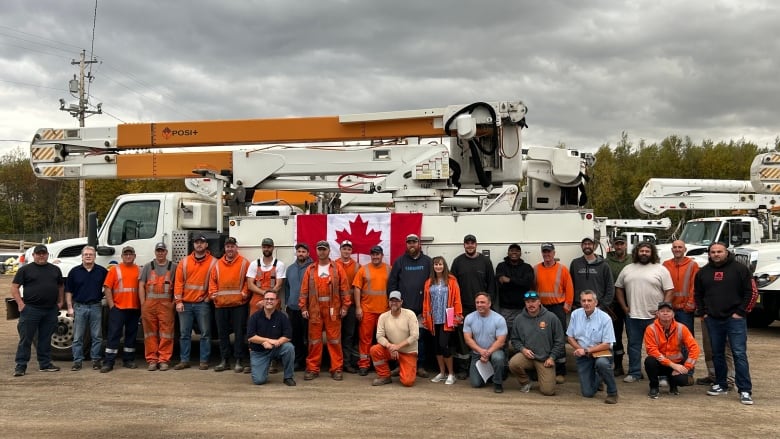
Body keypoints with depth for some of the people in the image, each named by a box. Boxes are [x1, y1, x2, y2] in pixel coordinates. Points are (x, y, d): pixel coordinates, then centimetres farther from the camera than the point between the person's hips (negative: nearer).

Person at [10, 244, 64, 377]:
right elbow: (14, 287, -1)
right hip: (31, 310, -4)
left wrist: (60, 302, 13)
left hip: (51, 310, 4)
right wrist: (20, 303, -10)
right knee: (25, 338, -2)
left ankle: (45, 363, 19)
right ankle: (20, 366, 2)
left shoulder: (55, 269, 13)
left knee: (46, 339, 11)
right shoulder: (25, 270, 1)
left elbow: (61, 286, 23)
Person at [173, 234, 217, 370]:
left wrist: (210, 297, -8)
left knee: (205, 333, 1)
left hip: (203, 304, -2)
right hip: (185, 304, 2)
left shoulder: (213, 262, 1)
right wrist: (178, 301, -3)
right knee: (184, 333, 6)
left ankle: (204, 361, 8)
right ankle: (184, 360, 14)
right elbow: (178, 281, 4)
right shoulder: (184, 262, 8)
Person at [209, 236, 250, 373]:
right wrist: (213, 293, -1)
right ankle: (224, 360, 18)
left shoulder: (244, 263, 2)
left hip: (239, 304, -4)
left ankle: (239, 361, 6)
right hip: (220, 304, 4)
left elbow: (248, 280, -1)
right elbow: (212, 280, 13)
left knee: (239, 333, -1)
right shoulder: (218, 264, 12)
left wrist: (245, 292, -13)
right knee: (222, 333, 9)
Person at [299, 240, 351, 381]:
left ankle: (337, 369, 7)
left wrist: (344, 306, -5)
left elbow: (344, 288, 1)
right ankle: (312, 369, 13)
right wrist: (303, 307, 0)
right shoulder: (310, 270, 8)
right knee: (314, 340, 5)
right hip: (315, 310, 1)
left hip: (333, 310, -1)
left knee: (334, 340, 1)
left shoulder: (337, 269, 4)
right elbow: (304, 290, 6)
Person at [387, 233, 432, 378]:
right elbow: (392, 283, 5)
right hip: (403, 307, 0)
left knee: (421, 337, 3)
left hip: (422, 308, 0)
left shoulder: (427, 261, 6)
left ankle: (420, 366, 11)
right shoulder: (400, 261, 7)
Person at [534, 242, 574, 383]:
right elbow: (532, 288, 8)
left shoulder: (562, 269, -1)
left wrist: (567, 305, -5)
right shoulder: (536, 269, 5)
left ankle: (560, 372, 1)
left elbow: (569, 288, -1)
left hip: (558, 308, -2)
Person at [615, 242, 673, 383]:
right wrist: (624, 307, 4)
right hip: (632, 316, 3)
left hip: (654, 317, -3)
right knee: (634, 345, 9)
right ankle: (634, 373, 19)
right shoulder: (627, 269, 9)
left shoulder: (661, 270, -1)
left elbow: (669, 291, -4)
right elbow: (619, 288, 14)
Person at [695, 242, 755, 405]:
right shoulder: (703, 272, 10)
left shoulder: (740, 269, -2)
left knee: (739, 354, -7)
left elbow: (748, 292, -4)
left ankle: (745, 390, -4)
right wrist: (702, 312, 7)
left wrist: (739, 312, -9)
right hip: (712, 319, 4)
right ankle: (721, 385, 23)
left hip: (735, 318, -4)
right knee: (717, 353, 12)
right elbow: (698, 294, 17)